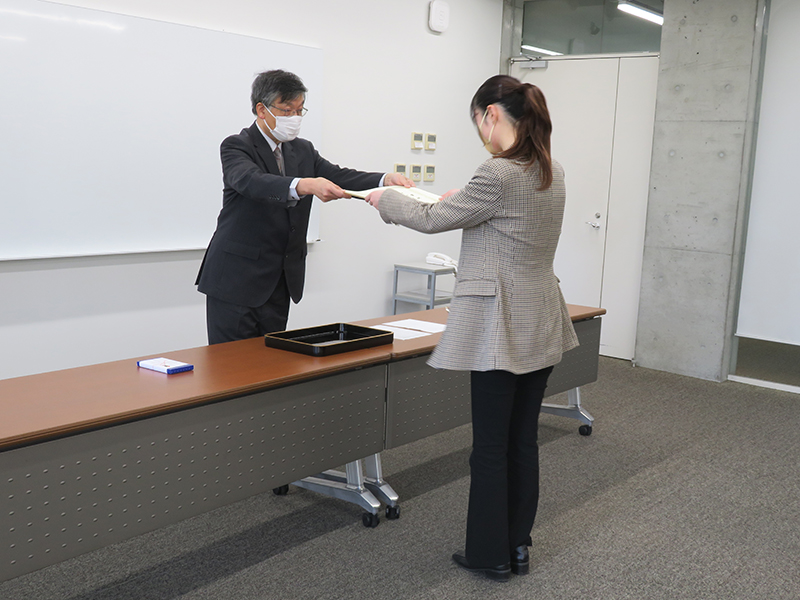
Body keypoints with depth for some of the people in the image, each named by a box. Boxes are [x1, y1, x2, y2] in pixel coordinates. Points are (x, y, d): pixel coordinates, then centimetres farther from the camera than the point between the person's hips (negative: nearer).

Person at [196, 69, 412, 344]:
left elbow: (338, 177, 0)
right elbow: (251, 181, -28)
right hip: (237, 279, -6)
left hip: (279, 283, 6)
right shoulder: (236, 146, -7)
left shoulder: (303, 150, 13)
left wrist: (385, 180, -20)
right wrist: (304, 185, -46)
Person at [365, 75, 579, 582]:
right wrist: (465, 198, 31)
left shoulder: (498, 173, -20)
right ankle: (518, 546, 27)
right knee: (523, 441, 16)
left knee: (491, 447, 5)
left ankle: (491, 555, 18)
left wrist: (387, 199, 8)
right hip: (541, 327, 8)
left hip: (501, 330, -8)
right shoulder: (553, 172, 7)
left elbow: (432, 220, -9)